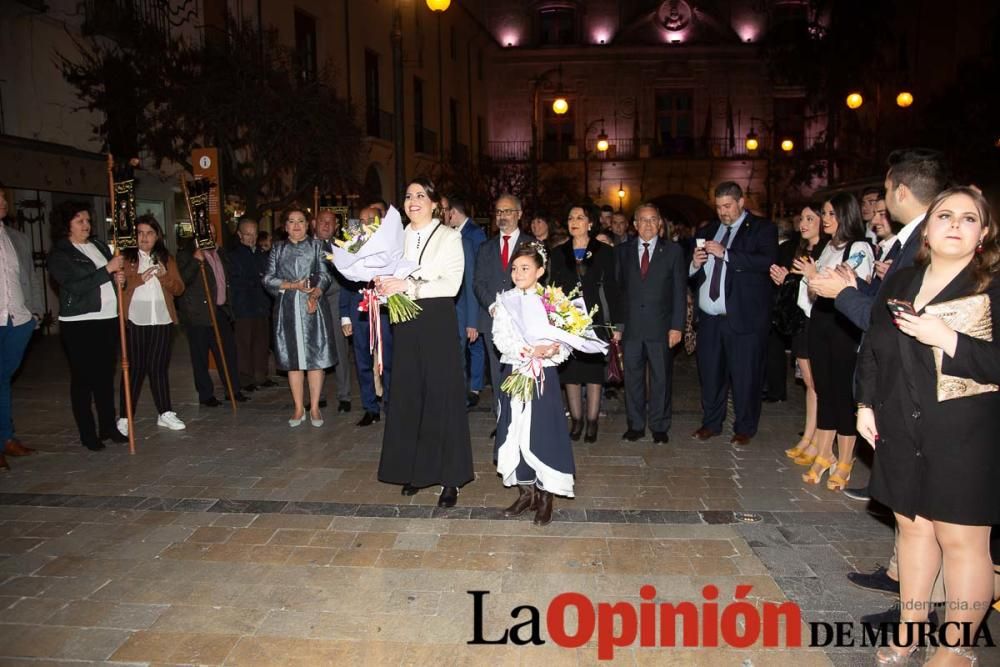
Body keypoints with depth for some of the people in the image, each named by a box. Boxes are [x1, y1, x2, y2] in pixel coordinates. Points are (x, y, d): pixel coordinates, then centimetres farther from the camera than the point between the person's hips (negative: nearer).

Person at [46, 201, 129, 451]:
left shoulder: (99, 245, 13)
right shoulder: (59, 255, -4)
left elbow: (114, 276, 25)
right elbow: (75, 287, -16)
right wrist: (108, 269, -19)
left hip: (108, 319, 5)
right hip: (79, 324, -5)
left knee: (106, 376, 10)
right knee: (83, 378, 1)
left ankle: (108, 427, 20)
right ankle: (87, 434, 9)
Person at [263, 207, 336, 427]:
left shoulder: (316, 246, 10)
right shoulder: (278, 249, 14)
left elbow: (324, 275, 0)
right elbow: (268, 278, 5)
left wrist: (315, 294, -18)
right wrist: (293, 285, -10)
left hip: (313, 307, -1)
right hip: (287, 308, 2)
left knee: (315, 357, -3)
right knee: (293, 359, 3)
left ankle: (314, 408, 5)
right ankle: (298, 408, 11)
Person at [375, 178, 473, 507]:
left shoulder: (449, 237, -1)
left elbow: (451, 284, -11)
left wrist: (408, 286, -18)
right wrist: (384, 284, -5)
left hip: (438, 322, -4)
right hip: (406, 323, 4)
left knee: (442, 394, -1)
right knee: (408, 395, 6)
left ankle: (449, 477, 6)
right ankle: (414, 469, 18)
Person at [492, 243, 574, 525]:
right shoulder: (505, 300, 2)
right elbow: (500, 339, -9)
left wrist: (551, 351, -25)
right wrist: (530, 351, -22)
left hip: (543, 375, -2)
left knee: (543, 434, 0)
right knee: (515, 433, 7)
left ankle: (545, 497, 13)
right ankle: (526, 492, 22)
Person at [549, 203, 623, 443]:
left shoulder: (605, 251, 3)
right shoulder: (558, 253, 9)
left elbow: (612, 289, 1)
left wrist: (616, 324, -3)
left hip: (594, 321, -2)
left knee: (594, 373, 2)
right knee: (570, 373, 5)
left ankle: (592, 422, 12)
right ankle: (576, 420, 17)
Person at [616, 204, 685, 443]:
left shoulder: (672, 250, 3)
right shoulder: (623, 251, 7)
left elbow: (679, 291, 1)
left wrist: (677, 326, -6)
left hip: (661, 327, -1)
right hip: (630, 326, 1)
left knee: (661, 378, 6)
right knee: (632, 377, 8)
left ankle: (660, 427, 19)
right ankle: (636, 425, 21)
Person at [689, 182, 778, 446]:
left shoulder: (762, 228, 1)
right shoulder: (707, 231, 16)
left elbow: (768, 261, -18)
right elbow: (692, 274, 20)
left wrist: (726, 254, -20)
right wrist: (695, 264, -3)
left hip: (743, 317, -5)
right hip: (709, 318, 5)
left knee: (745, 375, 3)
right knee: (710, 373, 12)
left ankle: (744, 428, 18)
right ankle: (711, 423, 27)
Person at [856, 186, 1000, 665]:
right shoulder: (900, 283, 10)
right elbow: (872, 348, 14)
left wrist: (948, 340, -23)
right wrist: (866, 404, 9)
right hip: (903, 432, 5)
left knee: (961, 539, 4)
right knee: (912, 526, 15)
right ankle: (909, 628, 30)